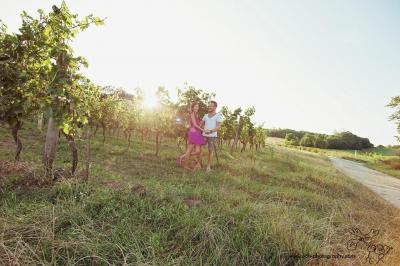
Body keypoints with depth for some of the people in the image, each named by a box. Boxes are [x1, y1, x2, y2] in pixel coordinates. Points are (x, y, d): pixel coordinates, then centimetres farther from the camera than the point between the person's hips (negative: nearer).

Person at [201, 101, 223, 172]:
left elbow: (218, 126, -12)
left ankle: (208, 166, 8)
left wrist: (211, 131, -27)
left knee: (211, 151, -1)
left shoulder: (218, 116, -3)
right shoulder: (206, 115, 13)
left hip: (212, 136, -4)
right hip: (204, 135, 5)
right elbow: (201, 124, 17)